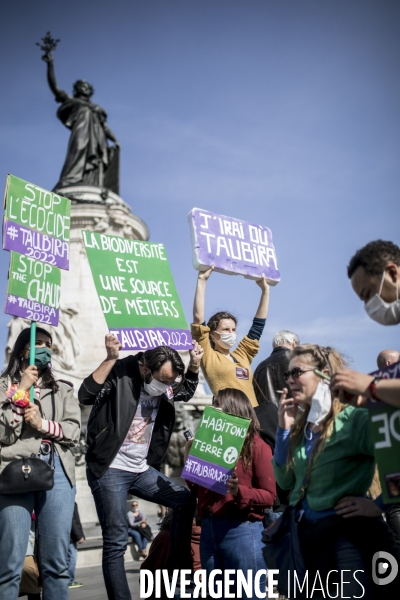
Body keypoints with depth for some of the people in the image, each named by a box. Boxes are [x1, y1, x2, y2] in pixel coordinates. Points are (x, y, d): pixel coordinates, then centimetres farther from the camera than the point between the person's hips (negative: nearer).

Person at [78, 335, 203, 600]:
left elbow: (187, 392, 21)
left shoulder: (165, 385, 3)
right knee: (116, 542, -6)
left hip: (142, 469, 7)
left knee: (186, 501, 7)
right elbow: (86, 395, -29)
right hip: (110, 470, -7)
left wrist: (195, 365, 3)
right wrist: (111, 358, -35)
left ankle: (177, 571, 18)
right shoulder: (121, 373, -16)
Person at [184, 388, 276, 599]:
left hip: (242, 531, -6)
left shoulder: (257, 446, -3)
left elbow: (269, 496, -7)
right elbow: (198, 491, 13)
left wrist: (239, 491, -22)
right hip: (209, 530, 6)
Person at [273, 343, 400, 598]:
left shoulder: (355, 418, -14)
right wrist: (284, 429, 0)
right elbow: (285, 481, 8)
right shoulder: (302, 424, 9)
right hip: (309, 532, 8)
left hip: (351, 530, -7)